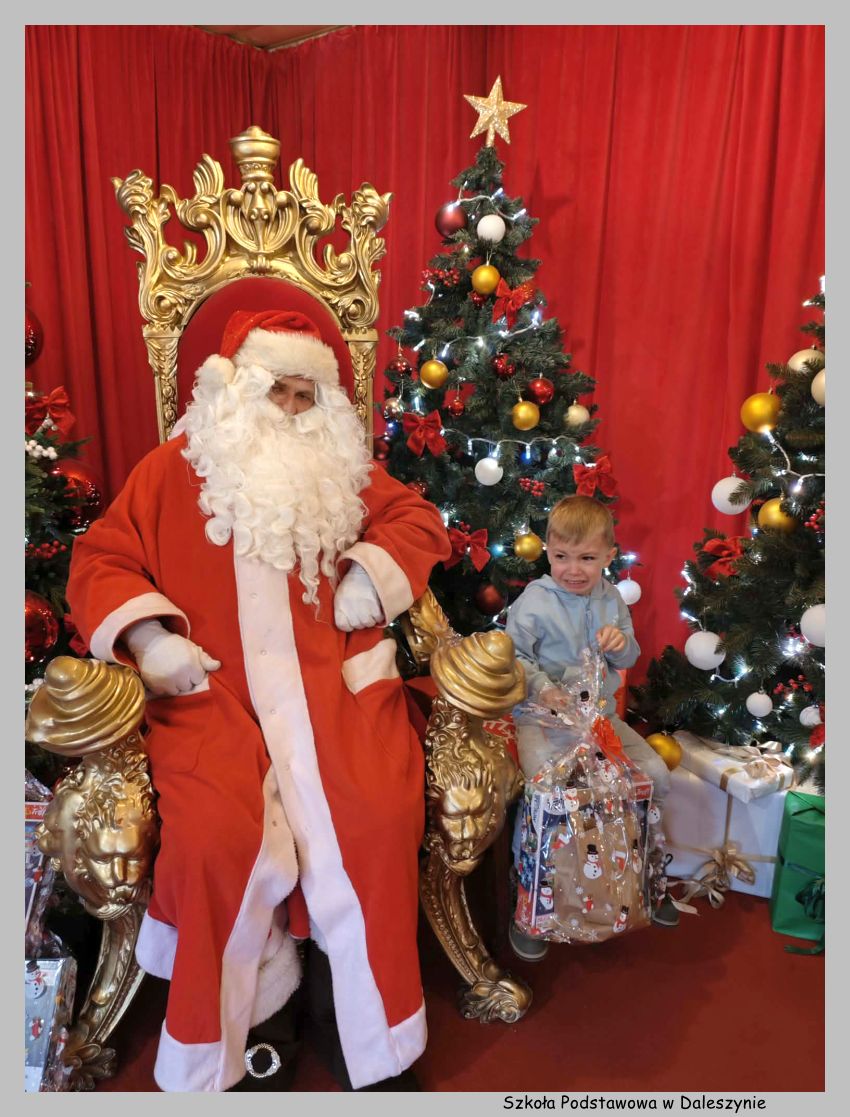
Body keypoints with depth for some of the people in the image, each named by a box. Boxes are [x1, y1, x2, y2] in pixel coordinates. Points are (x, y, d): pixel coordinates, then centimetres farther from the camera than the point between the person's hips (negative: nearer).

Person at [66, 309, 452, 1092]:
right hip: (213, 691, -1)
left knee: (379, 818, -21)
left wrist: (374, 571, -1)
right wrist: (147, 635, -9)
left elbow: (417, 519, 18)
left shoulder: (341, 469, 16)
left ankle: (368, 1024, 6)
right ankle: (260, 1010, 7)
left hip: (333, 679, 2)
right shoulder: (171, 471, 11)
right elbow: (101, 560, 9)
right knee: (216, 837, -25)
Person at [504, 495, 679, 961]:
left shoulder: (612, 599, 6)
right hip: (544, 715, -5)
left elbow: (629, 659, 14)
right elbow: (513, 656, -8)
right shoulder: (534, 602, -11)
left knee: (655, 776, 1)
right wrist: (542, 688, -25)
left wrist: (622, 644, -10)